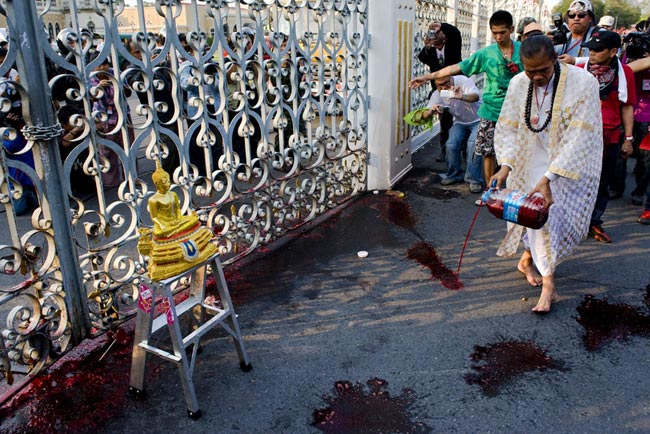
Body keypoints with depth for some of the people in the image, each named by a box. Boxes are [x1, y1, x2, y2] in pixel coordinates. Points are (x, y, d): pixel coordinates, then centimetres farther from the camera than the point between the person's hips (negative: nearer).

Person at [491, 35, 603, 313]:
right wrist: (505, 166, -23)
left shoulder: (583, 83, -21)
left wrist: (548, 178, -33)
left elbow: (579, 139, -25)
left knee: (550, 214, -3)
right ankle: (549, 284, 17)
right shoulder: (518, 84, -8)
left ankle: (528, 259, 26)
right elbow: (507, 128, -6)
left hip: (572, 165, -2)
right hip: (533, 162, 2)